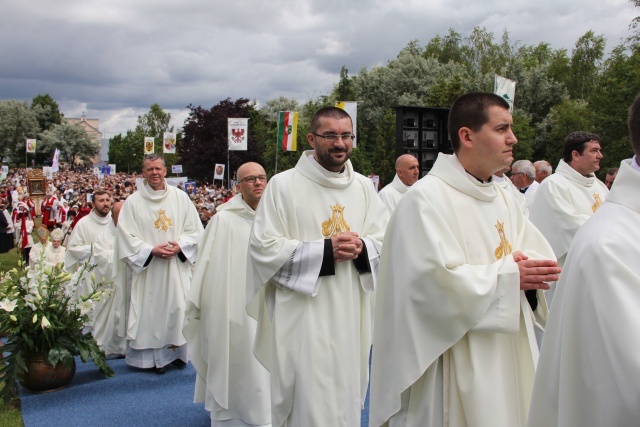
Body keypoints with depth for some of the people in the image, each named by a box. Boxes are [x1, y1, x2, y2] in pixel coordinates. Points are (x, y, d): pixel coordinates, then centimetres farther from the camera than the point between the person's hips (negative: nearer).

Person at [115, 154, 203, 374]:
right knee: (150, 311, 2)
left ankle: (177, 351, 17)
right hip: (146, 268, -1)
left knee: (178, 308, 3)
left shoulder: (181, 197, 5)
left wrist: (179, 246, -10)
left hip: (177, 267, 1)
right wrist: (152, 250, -14)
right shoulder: (133, 202, 0)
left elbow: (194, 229, 6)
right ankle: (153, 356, 12)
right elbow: (126, 237, -3)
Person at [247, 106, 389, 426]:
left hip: (351, 315, 5)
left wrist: (362, 247, -14)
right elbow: (263, 247, -11)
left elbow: (385, 239, 9)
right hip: (302, 318, -4)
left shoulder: (363, 186, 7)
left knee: (345, 397, 15)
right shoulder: (283, 185, -7)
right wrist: (324, 250, -17)